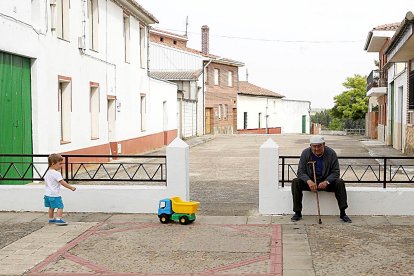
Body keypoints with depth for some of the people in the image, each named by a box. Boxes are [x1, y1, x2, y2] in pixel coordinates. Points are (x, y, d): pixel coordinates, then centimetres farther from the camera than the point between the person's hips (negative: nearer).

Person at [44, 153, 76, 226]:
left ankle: (51, 219, 29)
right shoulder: (56, 173, -18)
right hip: (55, 195, -9)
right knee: (60, 207, -7)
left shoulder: (47, 172, 10)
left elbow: (45, 181, 19)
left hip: (47, 194, 9)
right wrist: (71, 187, -14)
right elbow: (62, 183, -20)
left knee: (51, 207, 20)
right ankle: (58, 219, -14)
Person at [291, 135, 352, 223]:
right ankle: (297, 213, -19)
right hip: (310, 182, 1)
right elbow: (301, 171, -10)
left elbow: (336, 172, -11)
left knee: (340, 183, -28)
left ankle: (342, 213, -22)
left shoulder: (331, 153, -10)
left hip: (326, 182, 0)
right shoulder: (305, 153, -8)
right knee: (296, 182, -26)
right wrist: (308, 181, -31)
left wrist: (326, 182, -30)